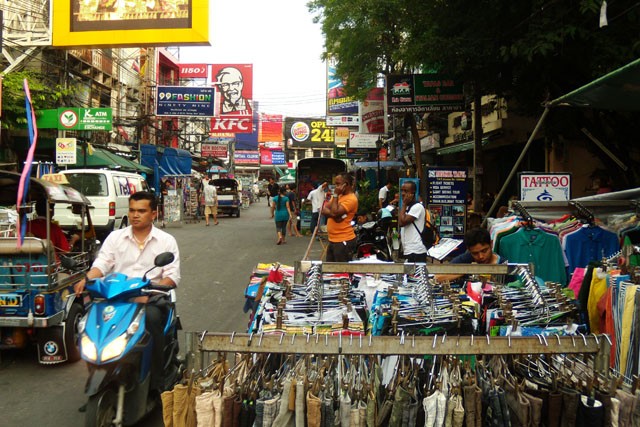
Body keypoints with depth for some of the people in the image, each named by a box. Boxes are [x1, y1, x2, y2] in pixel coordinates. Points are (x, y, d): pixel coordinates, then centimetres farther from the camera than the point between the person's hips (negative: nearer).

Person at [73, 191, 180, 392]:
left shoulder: (166, 241, 7)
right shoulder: (115, 237, 15)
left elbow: (172, 276, -3)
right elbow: (102, 263, 2)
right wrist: (86, 279, -20)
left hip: (151, 299, -2)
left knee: (152, 317, -34)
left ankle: (157, 382, -22)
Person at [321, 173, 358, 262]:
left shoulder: (351, 199, -15)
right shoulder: (338, 195, 14)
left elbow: (335, 213, -24)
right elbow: (324, 210, 5)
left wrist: (335, 195, -15)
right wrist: (334, 214, -14)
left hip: (344, 241, -9)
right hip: (332, 240, 9)